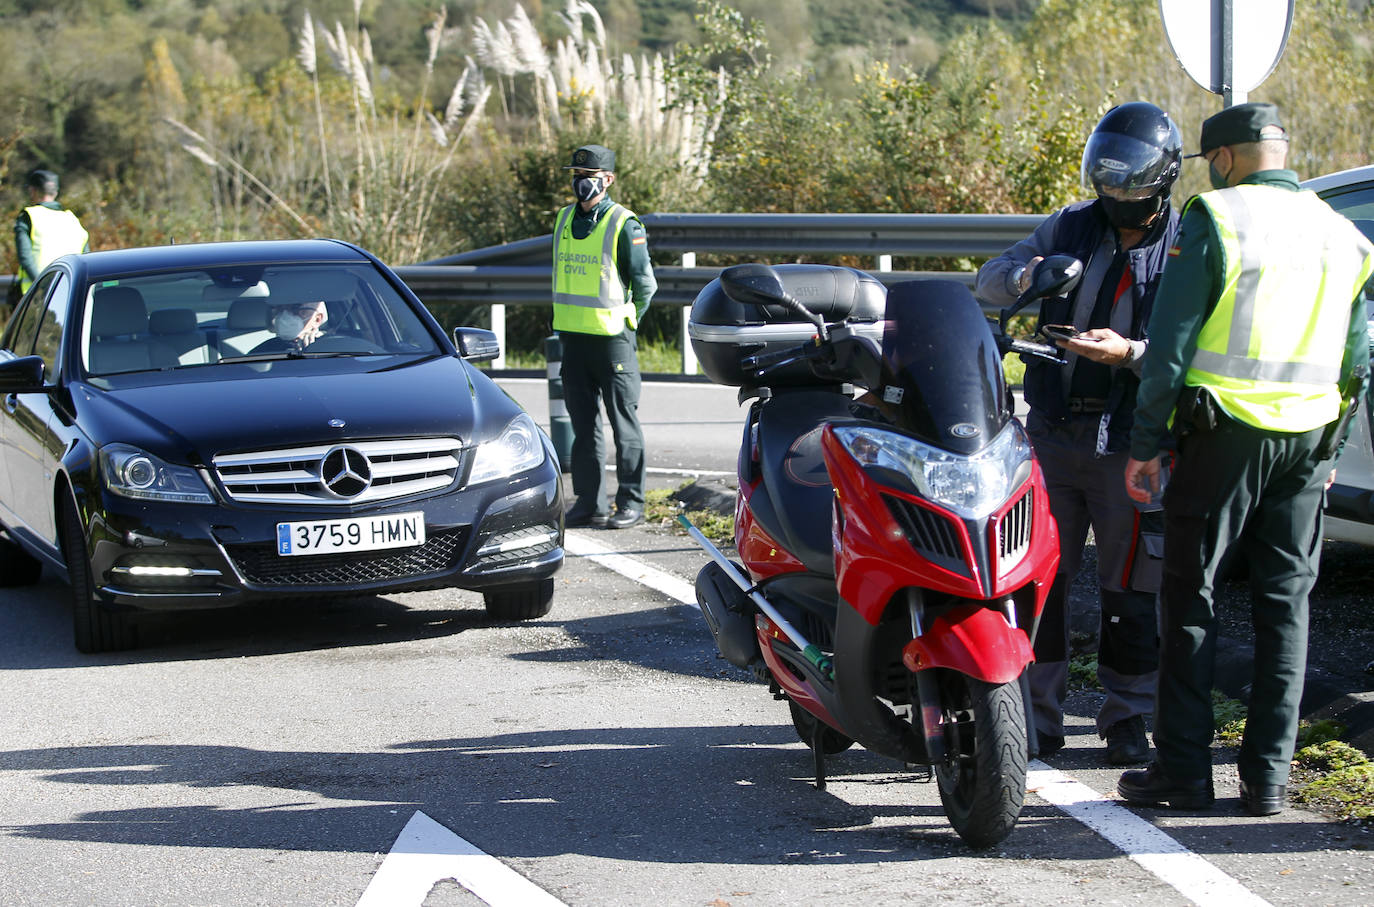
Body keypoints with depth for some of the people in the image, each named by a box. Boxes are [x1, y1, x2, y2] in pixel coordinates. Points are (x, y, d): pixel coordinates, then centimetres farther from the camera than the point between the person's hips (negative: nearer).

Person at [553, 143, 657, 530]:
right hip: (572, 337, 6)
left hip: (612, 338, -6)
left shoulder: (623, 225, -8)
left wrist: (626, 322, 3)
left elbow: (645, 284, -3)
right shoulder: (564, 220, 11)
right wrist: (567, 321, 15)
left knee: (624, 423, 0)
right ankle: (589, 502, 15)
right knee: (583, 425, 9)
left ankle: (631, 503, 5)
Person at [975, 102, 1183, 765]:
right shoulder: (1071, 227, 8)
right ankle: (1038, 715, 15)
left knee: (1129, 590, 3)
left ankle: (1127, 720, 16)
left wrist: (1130, 353, -27)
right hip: (1052, 433, 3)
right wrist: (1024, 276, -14)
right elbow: (987, 282, 9)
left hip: (1131, 446, -3)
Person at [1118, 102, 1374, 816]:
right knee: (1285, 603, 8)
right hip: (1308, 439, 5)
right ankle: (1268, 776, 8)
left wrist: (1145, 443, -5)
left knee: (1190, 596, 3)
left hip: (1226, 434, -5)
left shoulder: (1215, 217, -6)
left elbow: (1170, 342, -9)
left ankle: (1183, 769, 3)